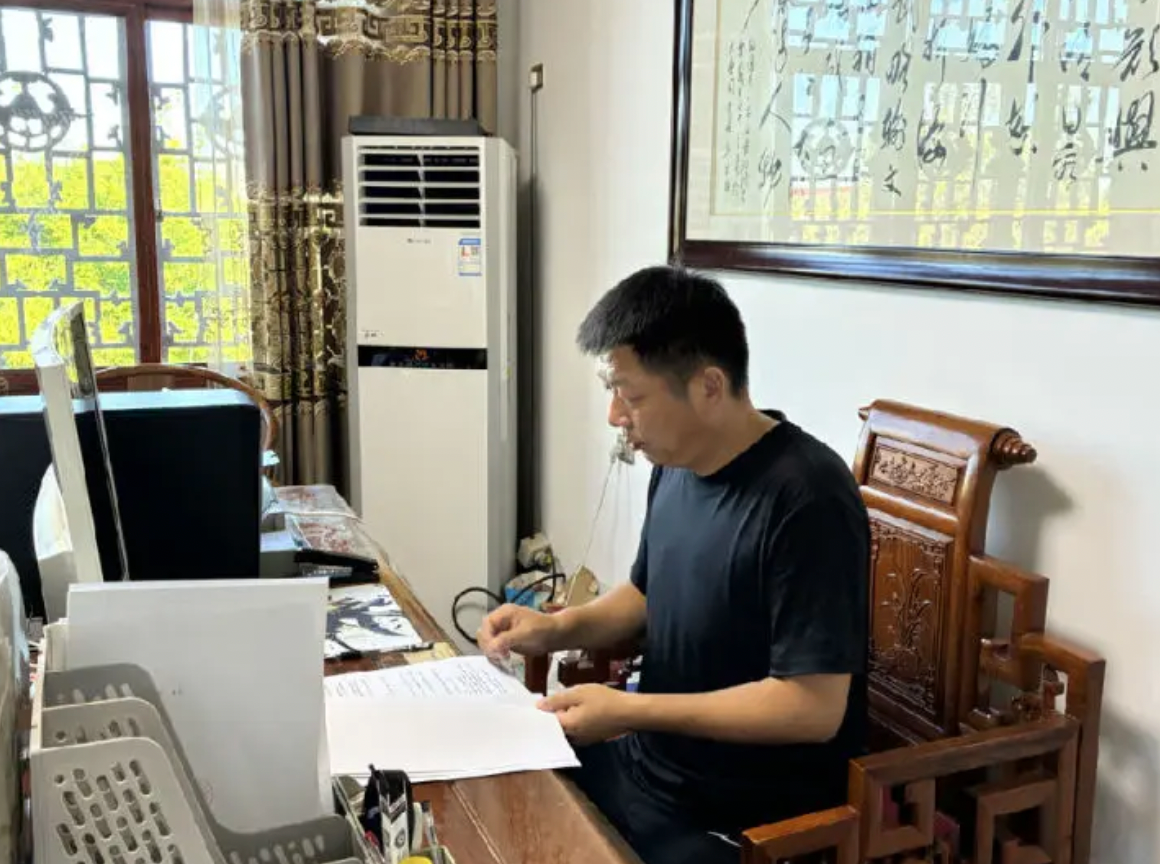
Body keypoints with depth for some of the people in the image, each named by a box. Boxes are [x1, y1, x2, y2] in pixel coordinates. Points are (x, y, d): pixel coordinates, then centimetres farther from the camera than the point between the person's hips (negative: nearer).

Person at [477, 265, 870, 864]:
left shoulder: (804, 499, -25)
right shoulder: (677, 465, 0)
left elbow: (815, 706, -26)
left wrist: (627, 711, -23)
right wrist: (555, 628, -2)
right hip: (649, 761, 8)